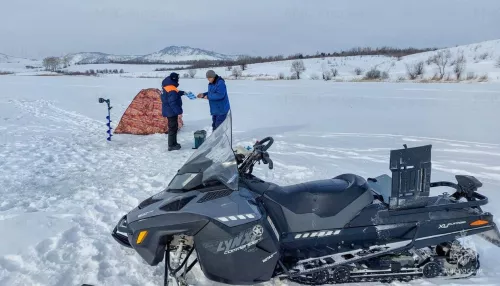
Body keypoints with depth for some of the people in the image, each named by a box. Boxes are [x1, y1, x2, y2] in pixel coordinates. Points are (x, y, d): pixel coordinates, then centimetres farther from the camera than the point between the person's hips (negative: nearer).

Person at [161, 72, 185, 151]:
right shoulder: (171, 90, -25)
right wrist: (179, 112, -23)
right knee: (173, 128, -2)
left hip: (169, 111, 10)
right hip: (171, 112, -10)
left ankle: (173, 143, 30)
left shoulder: (167, 86, 6)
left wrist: (182, 92, 19)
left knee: (174, 127, 20)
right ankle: (171, 146, 4)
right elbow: (173, 103, -27)